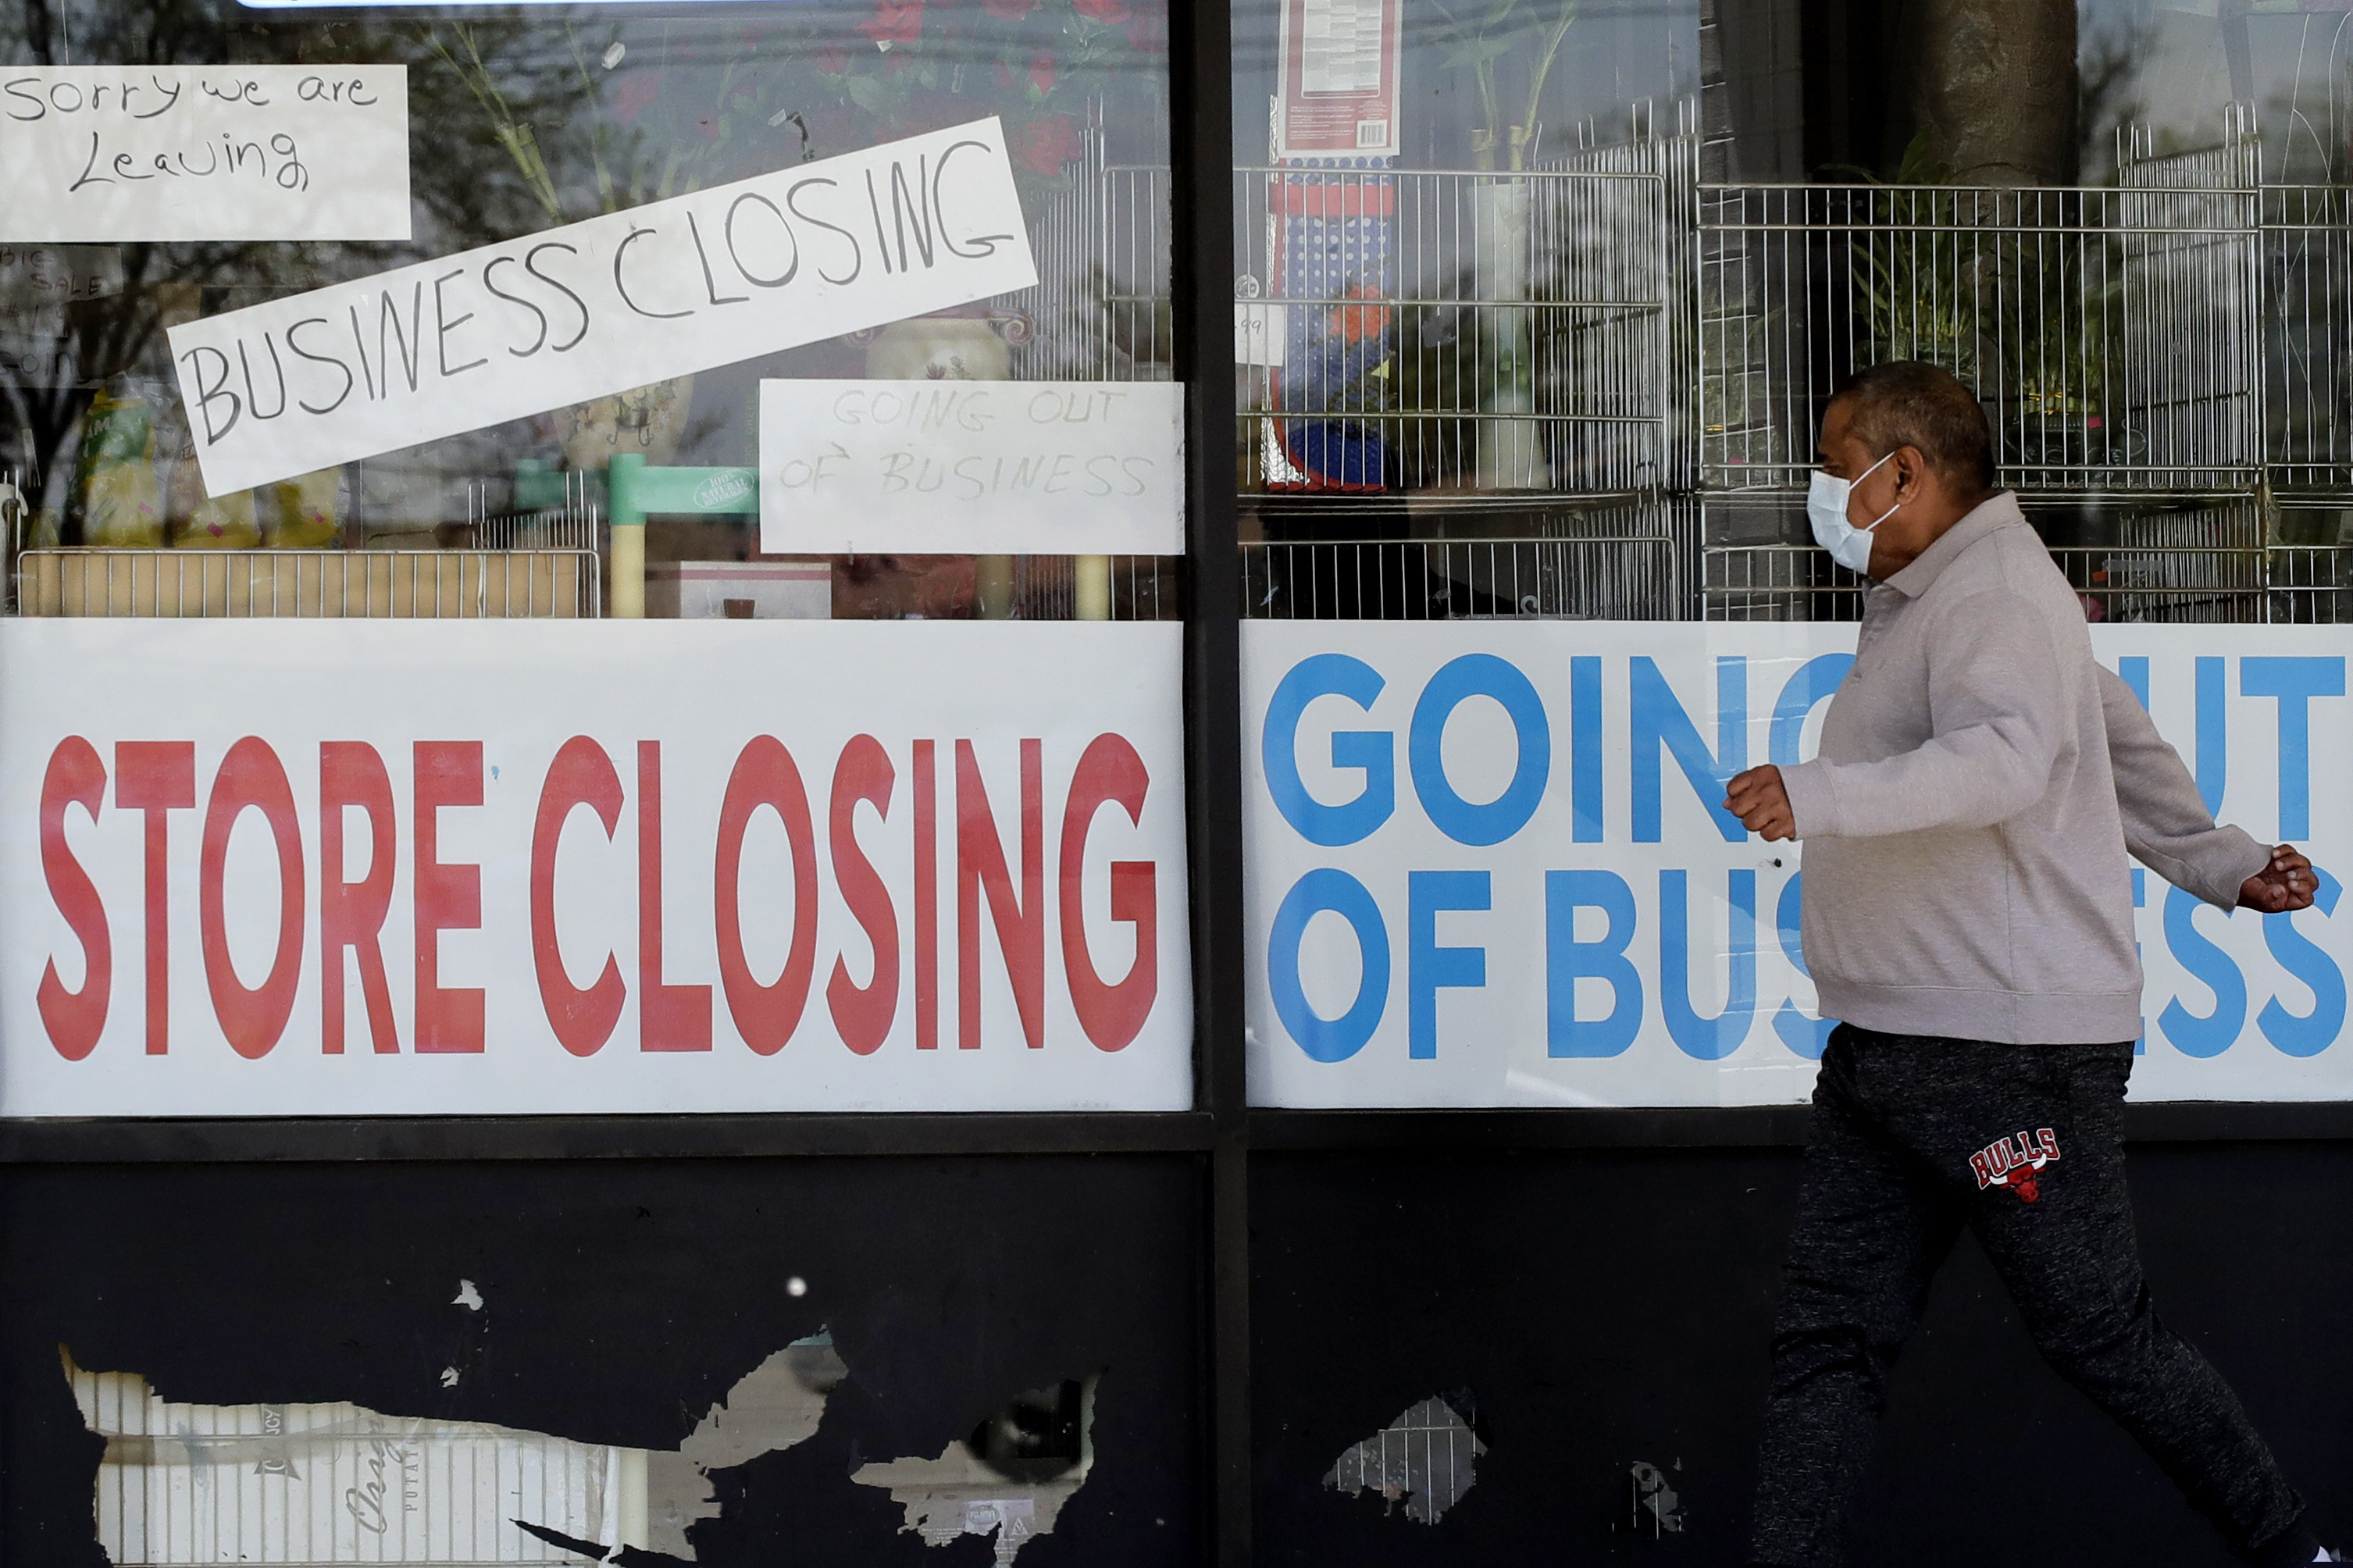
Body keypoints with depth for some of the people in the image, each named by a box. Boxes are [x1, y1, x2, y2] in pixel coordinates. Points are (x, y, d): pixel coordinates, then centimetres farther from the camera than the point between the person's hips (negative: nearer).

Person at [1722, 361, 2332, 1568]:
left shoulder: (1997, 594, -12)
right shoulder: (1919, 605, 20)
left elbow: (2007, 758, -32)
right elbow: (2123, 741, 29)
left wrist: (1819, 796, -43)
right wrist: (2218, 865, 38)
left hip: (2012, 1050, -10)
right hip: (1882, 1059, 10)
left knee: (2102, 1341, -1)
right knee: (1829, 1340, 1)